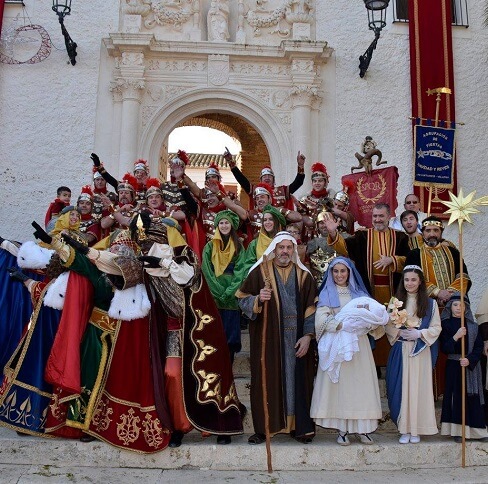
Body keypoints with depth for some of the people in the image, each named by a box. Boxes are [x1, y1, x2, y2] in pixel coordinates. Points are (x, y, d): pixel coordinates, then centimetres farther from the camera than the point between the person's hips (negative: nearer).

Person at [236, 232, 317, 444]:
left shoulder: (303, 275, 7)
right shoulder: (260, 272, 1)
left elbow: (311, 308, 5)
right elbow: (242, 299, 0)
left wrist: (307, 336, -4)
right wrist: (258, 299, -20)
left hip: (296, 340, 2)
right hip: (267, 339, -1)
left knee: (296, 380, 6)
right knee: (266, 381, 2)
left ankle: (298, 426, 18)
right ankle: (263, 428, 14)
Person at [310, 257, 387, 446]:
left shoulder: (360, 293, 14)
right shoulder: (326, 294, 6)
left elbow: (373, 315, 8)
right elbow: (322, 320, -7)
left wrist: (368, 321, -15)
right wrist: (345, 324, -19)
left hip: (358, 345, 2)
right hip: (336, 345, -2)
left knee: (360, 384, 0)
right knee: (339, 385, -2)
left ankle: (363, 428, 6)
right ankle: (342, 430, 4)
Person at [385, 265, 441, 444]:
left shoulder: (430, 303, 4)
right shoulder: (396, 302, 8)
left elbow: (436, 328, 1)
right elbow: (388, 326, 6)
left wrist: (419, 333, -13)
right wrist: (399, 332, -12)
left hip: (421, 352, -1)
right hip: (400, 351, 1)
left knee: (418, 387, 0)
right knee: (401, 388, 1)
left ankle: (416, 430, 10)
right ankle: (404, 429, 10)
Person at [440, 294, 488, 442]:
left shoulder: (473, 326, 6)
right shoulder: (446, 324, -1)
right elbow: (444, 348, -7)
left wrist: (469, 360, -14)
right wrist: (456, 337, -22)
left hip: (471, 365, 2)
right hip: (453, 366, -2)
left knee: (473, 397, 3)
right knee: (456, 396, -1)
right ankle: (457, 430, 6)